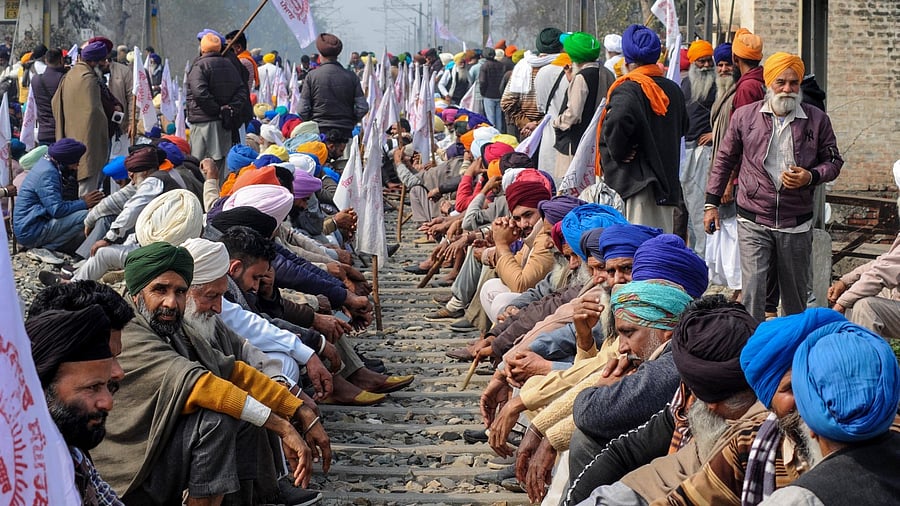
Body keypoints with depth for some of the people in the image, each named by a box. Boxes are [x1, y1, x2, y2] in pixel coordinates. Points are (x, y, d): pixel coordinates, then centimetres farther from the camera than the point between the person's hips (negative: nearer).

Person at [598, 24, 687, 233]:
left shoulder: (628, 89, -14)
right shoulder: (673, 90, 11)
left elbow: (617, 121, -32)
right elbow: (682, 127, 24)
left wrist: (618, 152, -16)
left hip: (636, 178, -8)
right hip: (668, 179, 8)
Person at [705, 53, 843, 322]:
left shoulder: (817, 120, 2)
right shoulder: (745, 116, 3)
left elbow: (833, 161, 10)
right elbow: (724, 160, 11)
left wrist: (811, 177, -11)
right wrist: (712, 203, 7)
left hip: (796, 224, 1)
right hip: (754, 222, -1)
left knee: (795, 294, 12)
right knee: (753, 289, -10)